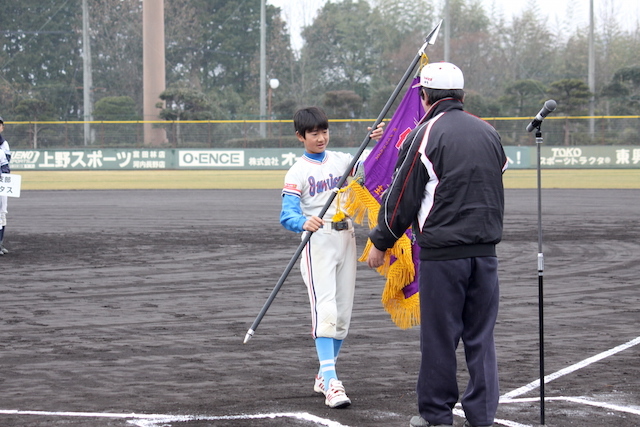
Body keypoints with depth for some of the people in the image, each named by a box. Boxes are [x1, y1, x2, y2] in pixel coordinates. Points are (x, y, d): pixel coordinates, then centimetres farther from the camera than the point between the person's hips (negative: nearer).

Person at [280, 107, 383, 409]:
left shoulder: (341, 160, 12)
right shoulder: (297, 173, -4)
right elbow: (287, 215, -15)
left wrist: (379, 142, -15)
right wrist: (304, 222, -37)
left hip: (346, 239, 6)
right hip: (318, 241, -6)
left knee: (344, 312, 9)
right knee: (325, 310, -17)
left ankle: (324, 376, 22)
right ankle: (331, 383, -24)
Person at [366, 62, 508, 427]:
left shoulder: (425, 134, -7)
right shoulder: (489, 133, 12)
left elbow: (402, 196, -4)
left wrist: (381, 242, 6)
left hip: (442, 253, -5)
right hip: (486, 251, 5)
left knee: (439, 336, 2)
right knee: (481, 336, 8)